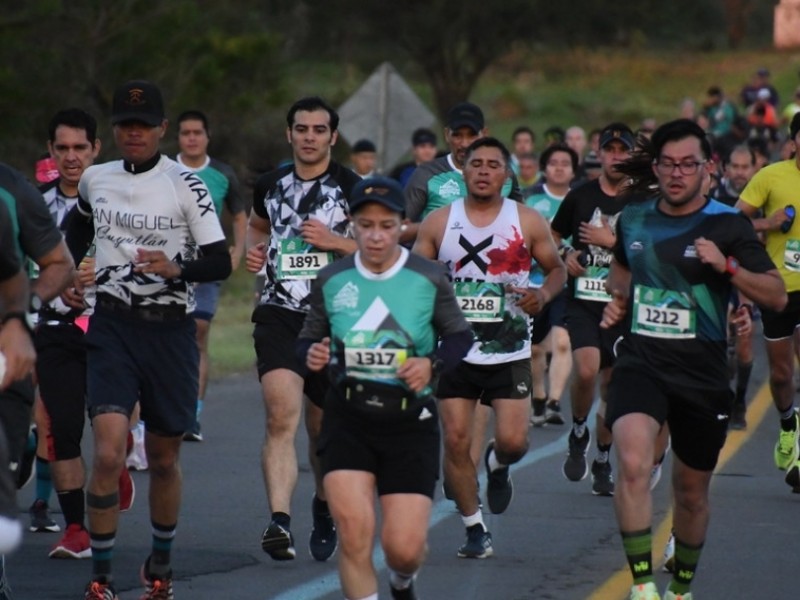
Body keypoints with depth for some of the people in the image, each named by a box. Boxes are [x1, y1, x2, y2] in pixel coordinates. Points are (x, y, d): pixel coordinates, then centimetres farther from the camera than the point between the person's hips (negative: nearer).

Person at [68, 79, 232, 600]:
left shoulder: (185, 185, -5)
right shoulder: (95, 180, 7)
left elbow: (220, 263, -8)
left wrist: (176, 267, -25)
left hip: (169, 327, -1)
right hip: (112, 327, 1)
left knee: (163, 458, 10)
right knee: (108, 454, -14)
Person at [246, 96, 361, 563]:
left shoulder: (351, 188, -2)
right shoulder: (271, 185, 9)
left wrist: (335, 241, -15)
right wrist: (254, 250, 8)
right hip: (279, 313, 1)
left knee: (323, 428, 13)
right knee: (282, 416, -20)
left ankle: (324, 507, 41)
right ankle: (280, 522, -31)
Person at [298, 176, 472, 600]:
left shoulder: (428, 280, -4)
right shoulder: (331, 281, 1)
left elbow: (460, 335, 7)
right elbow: (307, 339, 12)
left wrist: (432, 364, -12)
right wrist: (311, 354, -12)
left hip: (410, 419, -1)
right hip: (347, 417, 1)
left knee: (404, 546, -5)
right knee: (353, 532, -16)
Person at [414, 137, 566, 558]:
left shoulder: (528, 222, 1)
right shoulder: (439, 223, 2)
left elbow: (557, 268, 10)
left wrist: (543, 294, -11)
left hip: (510, 352, -1)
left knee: (513, 440, -11)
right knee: (456, 441, -4)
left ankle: (497, 466, 28)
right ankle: (475, 531, 10)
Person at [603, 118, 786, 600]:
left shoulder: (728, 226, -6)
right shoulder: (634, 218, 5)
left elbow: (777, 296, -10)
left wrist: (728, 266, -24)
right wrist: (618, 299, 9)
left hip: (702, 376, -1)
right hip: (641, 365, 1)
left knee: (692, 491, 13)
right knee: (633, 464, -26)